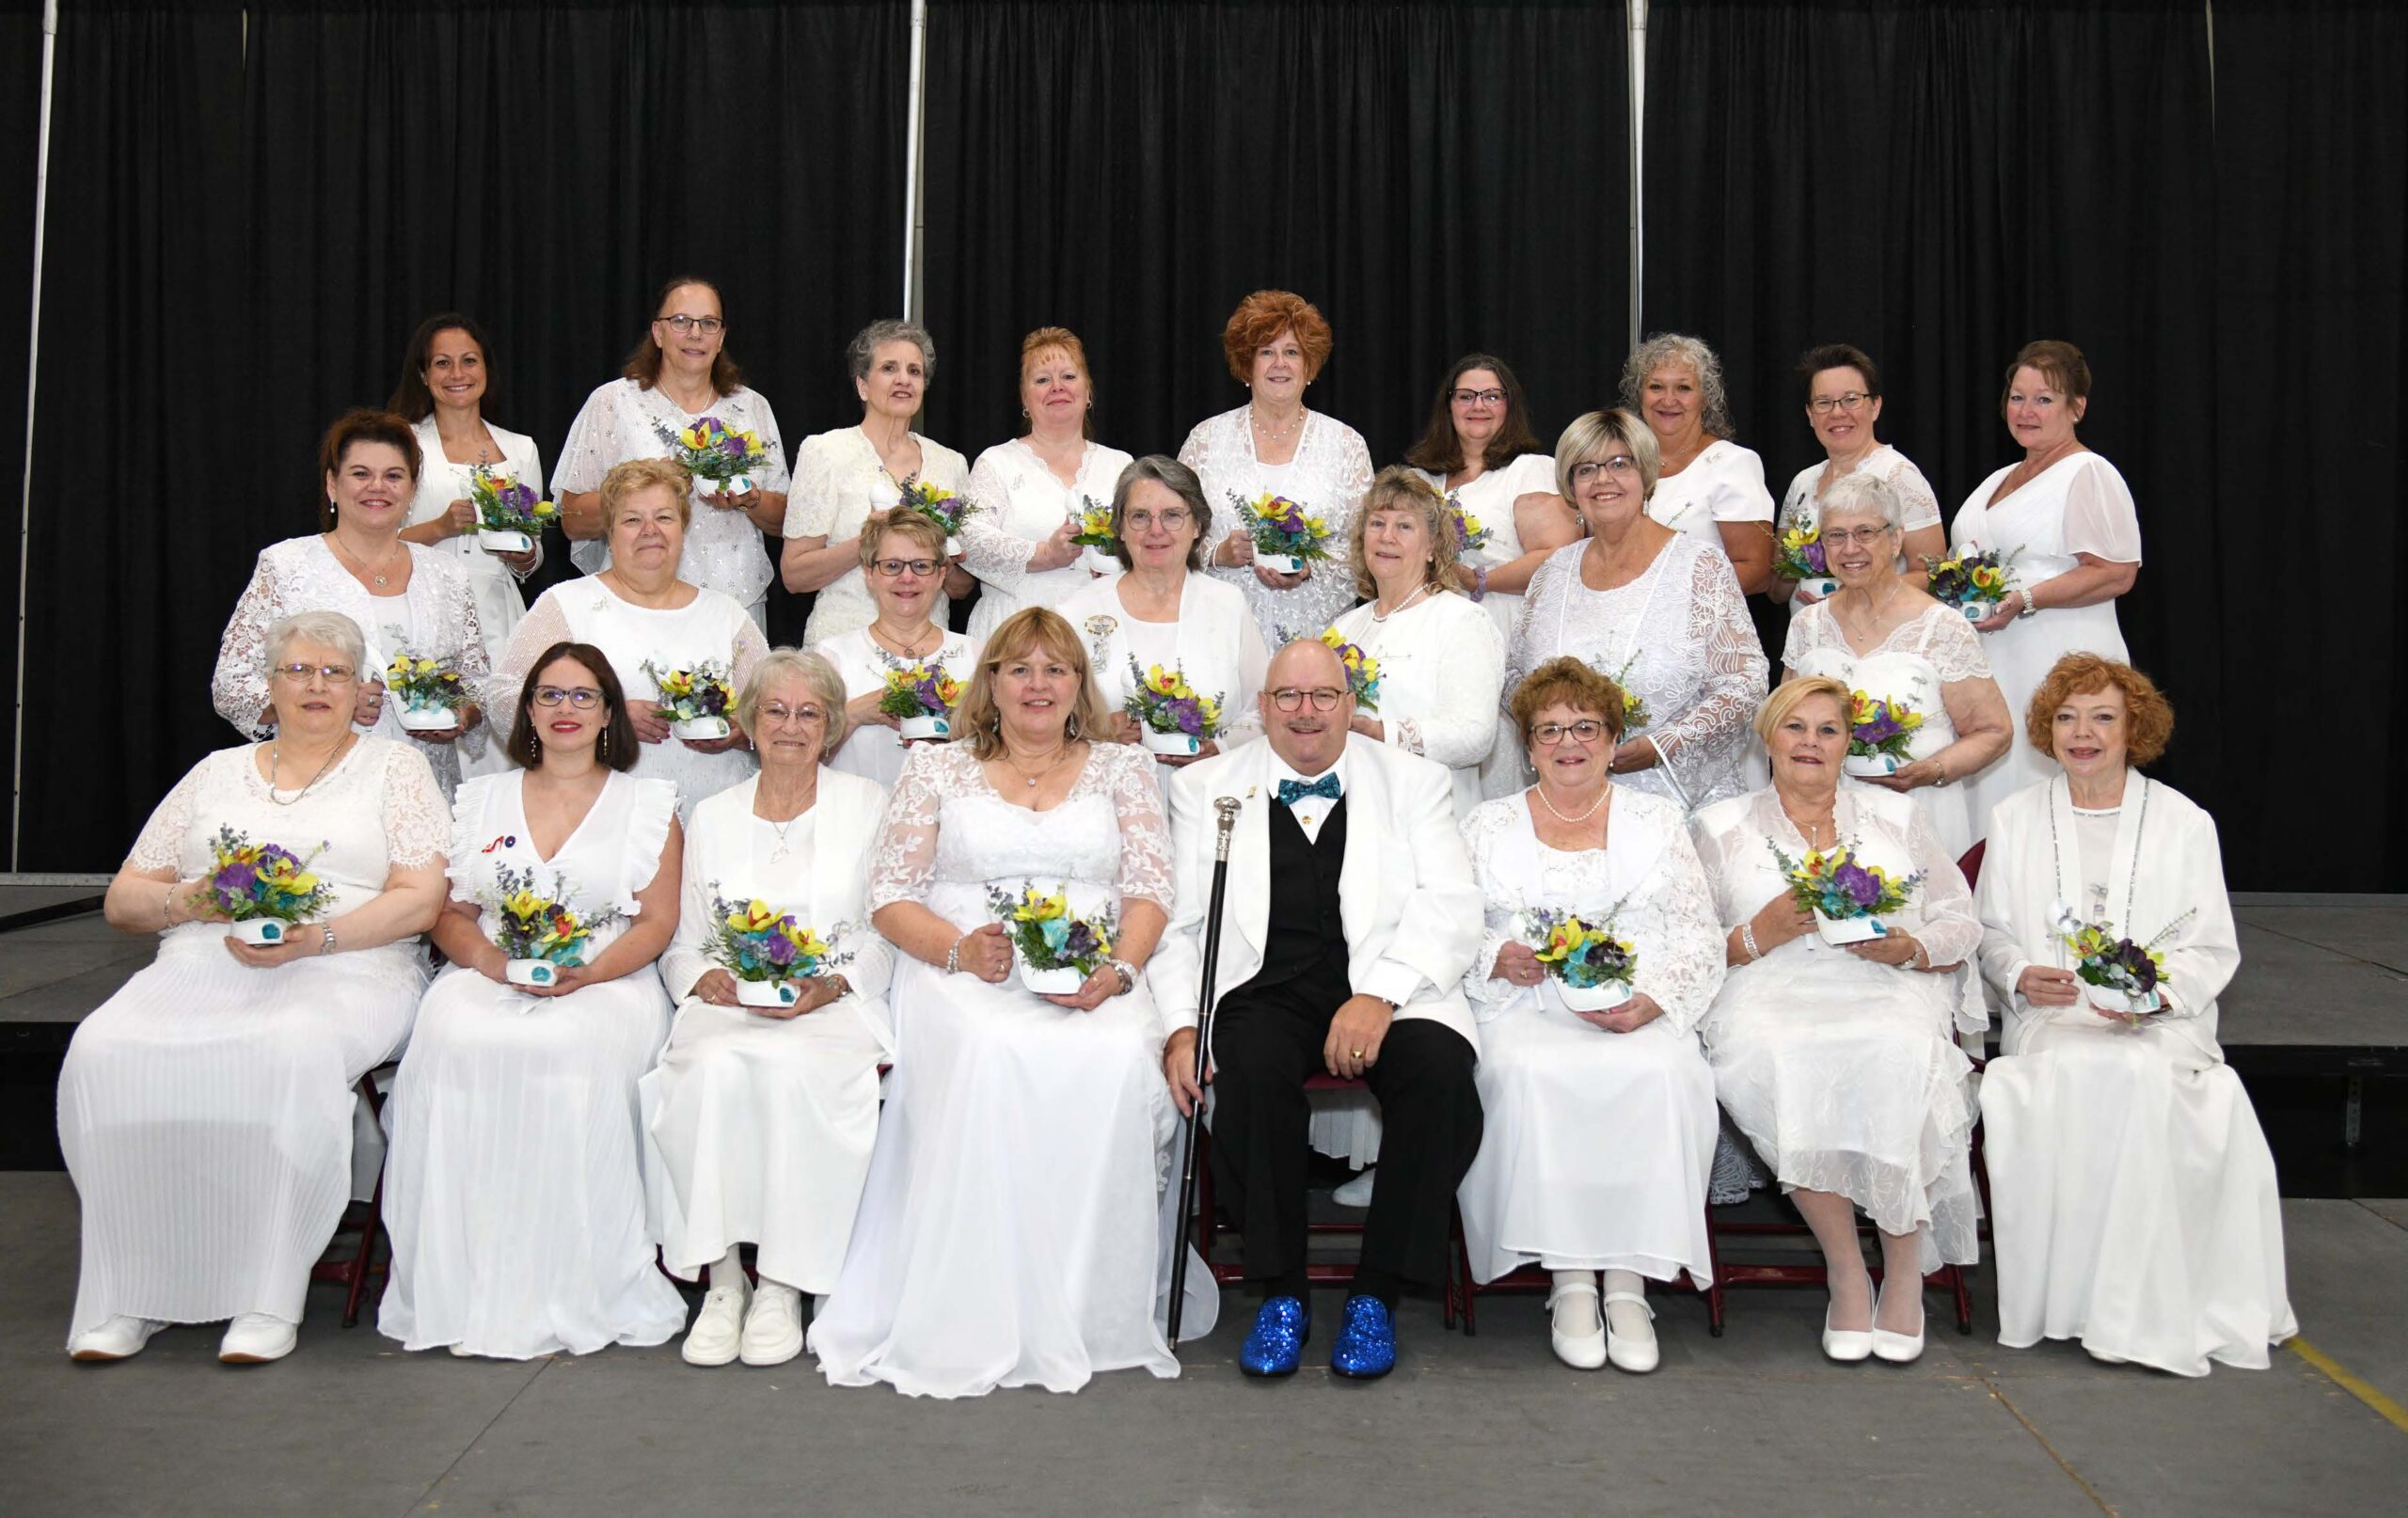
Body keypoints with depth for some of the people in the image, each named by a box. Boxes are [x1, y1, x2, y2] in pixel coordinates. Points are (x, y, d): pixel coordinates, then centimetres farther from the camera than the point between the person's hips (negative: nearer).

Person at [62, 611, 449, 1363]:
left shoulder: (394, 766, 13)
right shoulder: (217, 772, 23)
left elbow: (421, 900, 0)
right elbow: (122, 899, 19)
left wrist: (316, 936, -15)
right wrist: (188, 900, -4)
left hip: (341, 970, -3)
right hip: (197, 965, 4)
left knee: (291, 1054, -38)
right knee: (105, 1053, -27)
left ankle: (266, 1298, -29)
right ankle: (127, 1293, -19)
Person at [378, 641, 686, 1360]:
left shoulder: (649, 802, 14)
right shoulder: (481, 799, 21)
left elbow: (658, 922, 5)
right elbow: (449, 915, 14)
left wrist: (588, 972, -13)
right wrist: (493, 959, -8)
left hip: (605, 983, -2)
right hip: (487, 979, 2)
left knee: (574, 1050, -35)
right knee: (453, 1043, -32)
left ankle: (568, 1292, -28)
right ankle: (467, 1290, -26)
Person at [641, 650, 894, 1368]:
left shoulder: (867, 805, 11)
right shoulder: (712, 816, 18)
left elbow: (888, 935, 5)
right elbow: (681, 942, 15)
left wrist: (829, 985, -12)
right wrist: (709, 979, -7)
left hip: (836, 1005, -2)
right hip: (727, 1006, 2)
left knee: (791, 1067, -35)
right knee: (712, 1068, -32)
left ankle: (783, 1286, -23)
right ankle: (722, 1279, -22)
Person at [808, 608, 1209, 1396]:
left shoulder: (1122, 769, 19)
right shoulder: (936, 769, 16)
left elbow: (1150, 892, 9)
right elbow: (891, 896, 9)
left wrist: (1116, 970, -12)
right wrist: (961, 949, -11)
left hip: (1091, 984, 1)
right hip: (961, 975, -1)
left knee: (1118, 1058, -34)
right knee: (991, 1054, -36)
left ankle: (1096, 1313, -22)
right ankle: (973, 1319, -28)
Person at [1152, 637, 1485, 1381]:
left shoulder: (1413, 782, 14)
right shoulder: (1205, 787, 16)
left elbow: (1452, 905, 1)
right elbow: (1173, 921, 9)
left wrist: (1379, 996, -15)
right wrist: (1180, 1026, -8)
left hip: (1386, 992, 0)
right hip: (1264, 991, 0)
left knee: (1441, 1070, -30)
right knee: (1252, 1069, -33)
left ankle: (1377, 1294, -13)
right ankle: (1280, 1293, -15)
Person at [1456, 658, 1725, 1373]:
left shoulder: (1658, 822, 17)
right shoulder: (1486, 826, 18)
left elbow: (1700, 940, 8)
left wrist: (1648, 1003, -10)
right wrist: (1499, 960, -11)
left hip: (1640, 1017, 0)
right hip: (1526, 1010, 0)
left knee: (1659, 1075, -33)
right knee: (1528, 1073, -34)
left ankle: (1629, 1281, -23)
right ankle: (1568, 1279, -23)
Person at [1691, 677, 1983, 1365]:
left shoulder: (1895, 816, 21)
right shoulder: (1721, 826, 17)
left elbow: (1962, 925, 15)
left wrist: (1908, 946, -6)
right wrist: (1758, 934, -10)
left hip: (1887, 990, 1)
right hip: (1770, 994, 0)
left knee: (1897, 1053, -34)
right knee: (1774, 1057, -35)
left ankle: (1905, 1274, -20)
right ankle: (1847, 1274, -22)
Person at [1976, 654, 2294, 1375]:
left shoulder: (2184, 822, 12)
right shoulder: (2015, 819, 16)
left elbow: (2213, 948, 7)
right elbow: (1992, 933, 15)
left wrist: (2157, 991, -13)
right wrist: (2023, 977, -8)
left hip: (2158, 1022, -1)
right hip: (2049, 1018, 1)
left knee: (2140, 1078, -36)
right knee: (2069, 1074, -35)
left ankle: (2145, 1307, -25)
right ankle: (2059, 1295, -26)